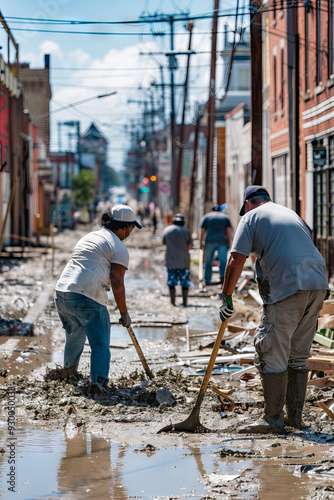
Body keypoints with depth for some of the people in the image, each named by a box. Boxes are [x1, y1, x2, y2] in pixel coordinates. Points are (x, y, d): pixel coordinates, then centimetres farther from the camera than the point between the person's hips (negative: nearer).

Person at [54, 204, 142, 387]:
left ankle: (68, 373, 48)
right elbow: (117, 283, -9)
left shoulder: (89, 237, 24)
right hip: (87, 297, -8)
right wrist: (124, 313, 0)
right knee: (100, 346, 1)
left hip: (61, 292, 8)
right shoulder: (119, 249, -1)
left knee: (74, 335, 30)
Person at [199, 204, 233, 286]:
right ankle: (223, 275, -30)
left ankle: (207, 281, 11)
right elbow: (229, 231, 5)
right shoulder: (225, 217, 15)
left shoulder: (206, 217, 14)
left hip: (209, 242, 0)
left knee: (208, 262, 7)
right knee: (223, 260, -7)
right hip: (222, 242, 0)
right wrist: (230, 243, 4)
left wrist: (201, 243, 9)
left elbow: (202, 231, 6)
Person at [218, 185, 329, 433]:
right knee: (298, 354, 15)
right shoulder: (291, 213, 28)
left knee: (272, 354, 0)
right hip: (319, 285, 7)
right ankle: (295, 416, 18)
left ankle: (273, 419, 1)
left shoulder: (252, 217, 9)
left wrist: (226, 297, 6)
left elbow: (237, 261, -2)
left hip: (288, 288, -7)